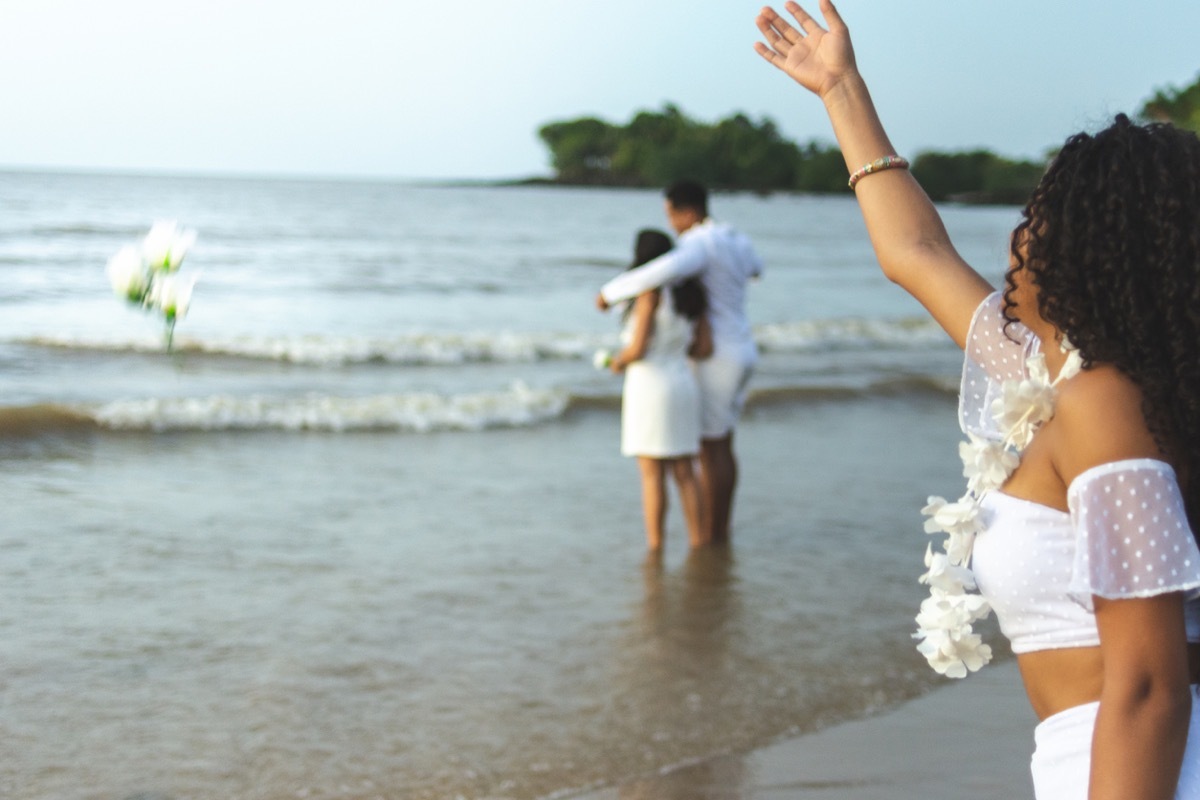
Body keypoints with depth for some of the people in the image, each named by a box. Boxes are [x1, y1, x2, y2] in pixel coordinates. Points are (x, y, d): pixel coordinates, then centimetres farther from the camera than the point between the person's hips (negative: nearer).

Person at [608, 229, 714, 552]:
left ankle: (655, 552, 1)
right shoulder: (691, 293, 7)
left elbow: (637, 348, -17)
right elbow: (705, 349, 8)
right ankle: (700, 545, 13)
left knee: (652, 475, -1)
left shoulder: (651, 291, -14)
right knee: (684, 473, 12)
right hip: (682, 389, 7)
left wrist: (619, 361, 5)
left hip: (649, 390, -7)